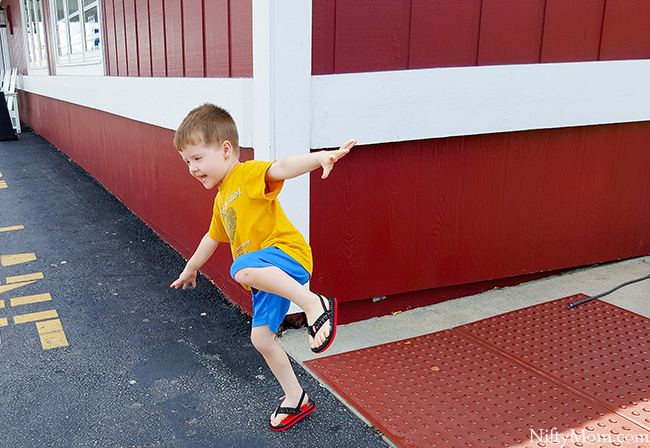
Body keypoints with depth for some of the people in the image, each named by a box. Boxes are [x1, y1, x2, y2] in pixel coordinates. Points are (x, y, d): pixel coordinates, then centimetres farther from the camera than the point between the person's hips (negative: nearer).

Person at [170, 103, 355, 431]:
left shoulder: (249, 174, -7)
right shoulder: (221, 199, 21)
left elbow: (282, 167, -28)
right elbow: (213, 237, 37)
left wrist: (322, 157, -47)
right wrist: (191, 268, 50)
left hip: (287, 253, -10)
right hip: (266, 278, 10)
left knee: (241, 269, -38)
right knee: (261, 338, 11)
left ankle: (315, 305, -28)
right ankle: (295, 399, 27)